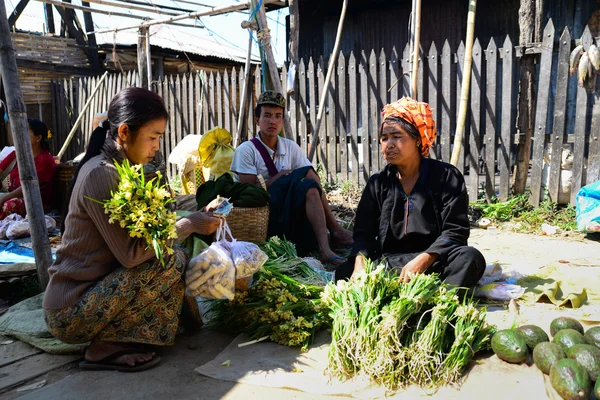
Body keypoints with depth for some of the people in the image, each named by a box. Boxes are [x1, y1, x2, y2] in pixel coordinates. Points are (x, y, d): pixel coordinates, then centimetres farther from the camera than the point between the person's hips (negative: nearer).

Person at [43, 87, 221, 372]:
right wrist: (188, 224, -18)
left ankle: (110, 340, 5)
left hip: (88, 292, 9)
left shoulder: (119, 168, 8)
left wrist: (187, 223, -4)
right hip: (70, 313, -9)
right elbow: (130, 252, -26)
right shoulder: (101, 174, -21)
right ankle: (107, 348, -7)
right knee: (173, 259, -20)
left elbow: (139, 233, 5)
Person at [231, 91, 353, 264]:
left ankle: (325, 248, -33)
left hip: (289, 209, 5)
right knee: (306, 172, -23)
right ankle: (335, 231, -21)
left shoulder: (291, 147, 9)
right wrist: (282, 176, -11)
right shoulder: (246, 150, -5)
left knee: (308, 186, -27)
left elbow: (314, 181, 2)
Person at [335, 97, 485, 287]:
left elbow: (455, 231, -8)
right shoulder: (377, 183, 9)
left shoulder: (447, 176, 1)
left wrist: (423, 260, -26)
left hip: (434, 263, -1)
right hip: (389, 263, 2)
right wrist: (360, 264, -21)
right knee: (344, 272, -25)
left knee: (470, 258, -32)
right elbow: (363, 233, 1)